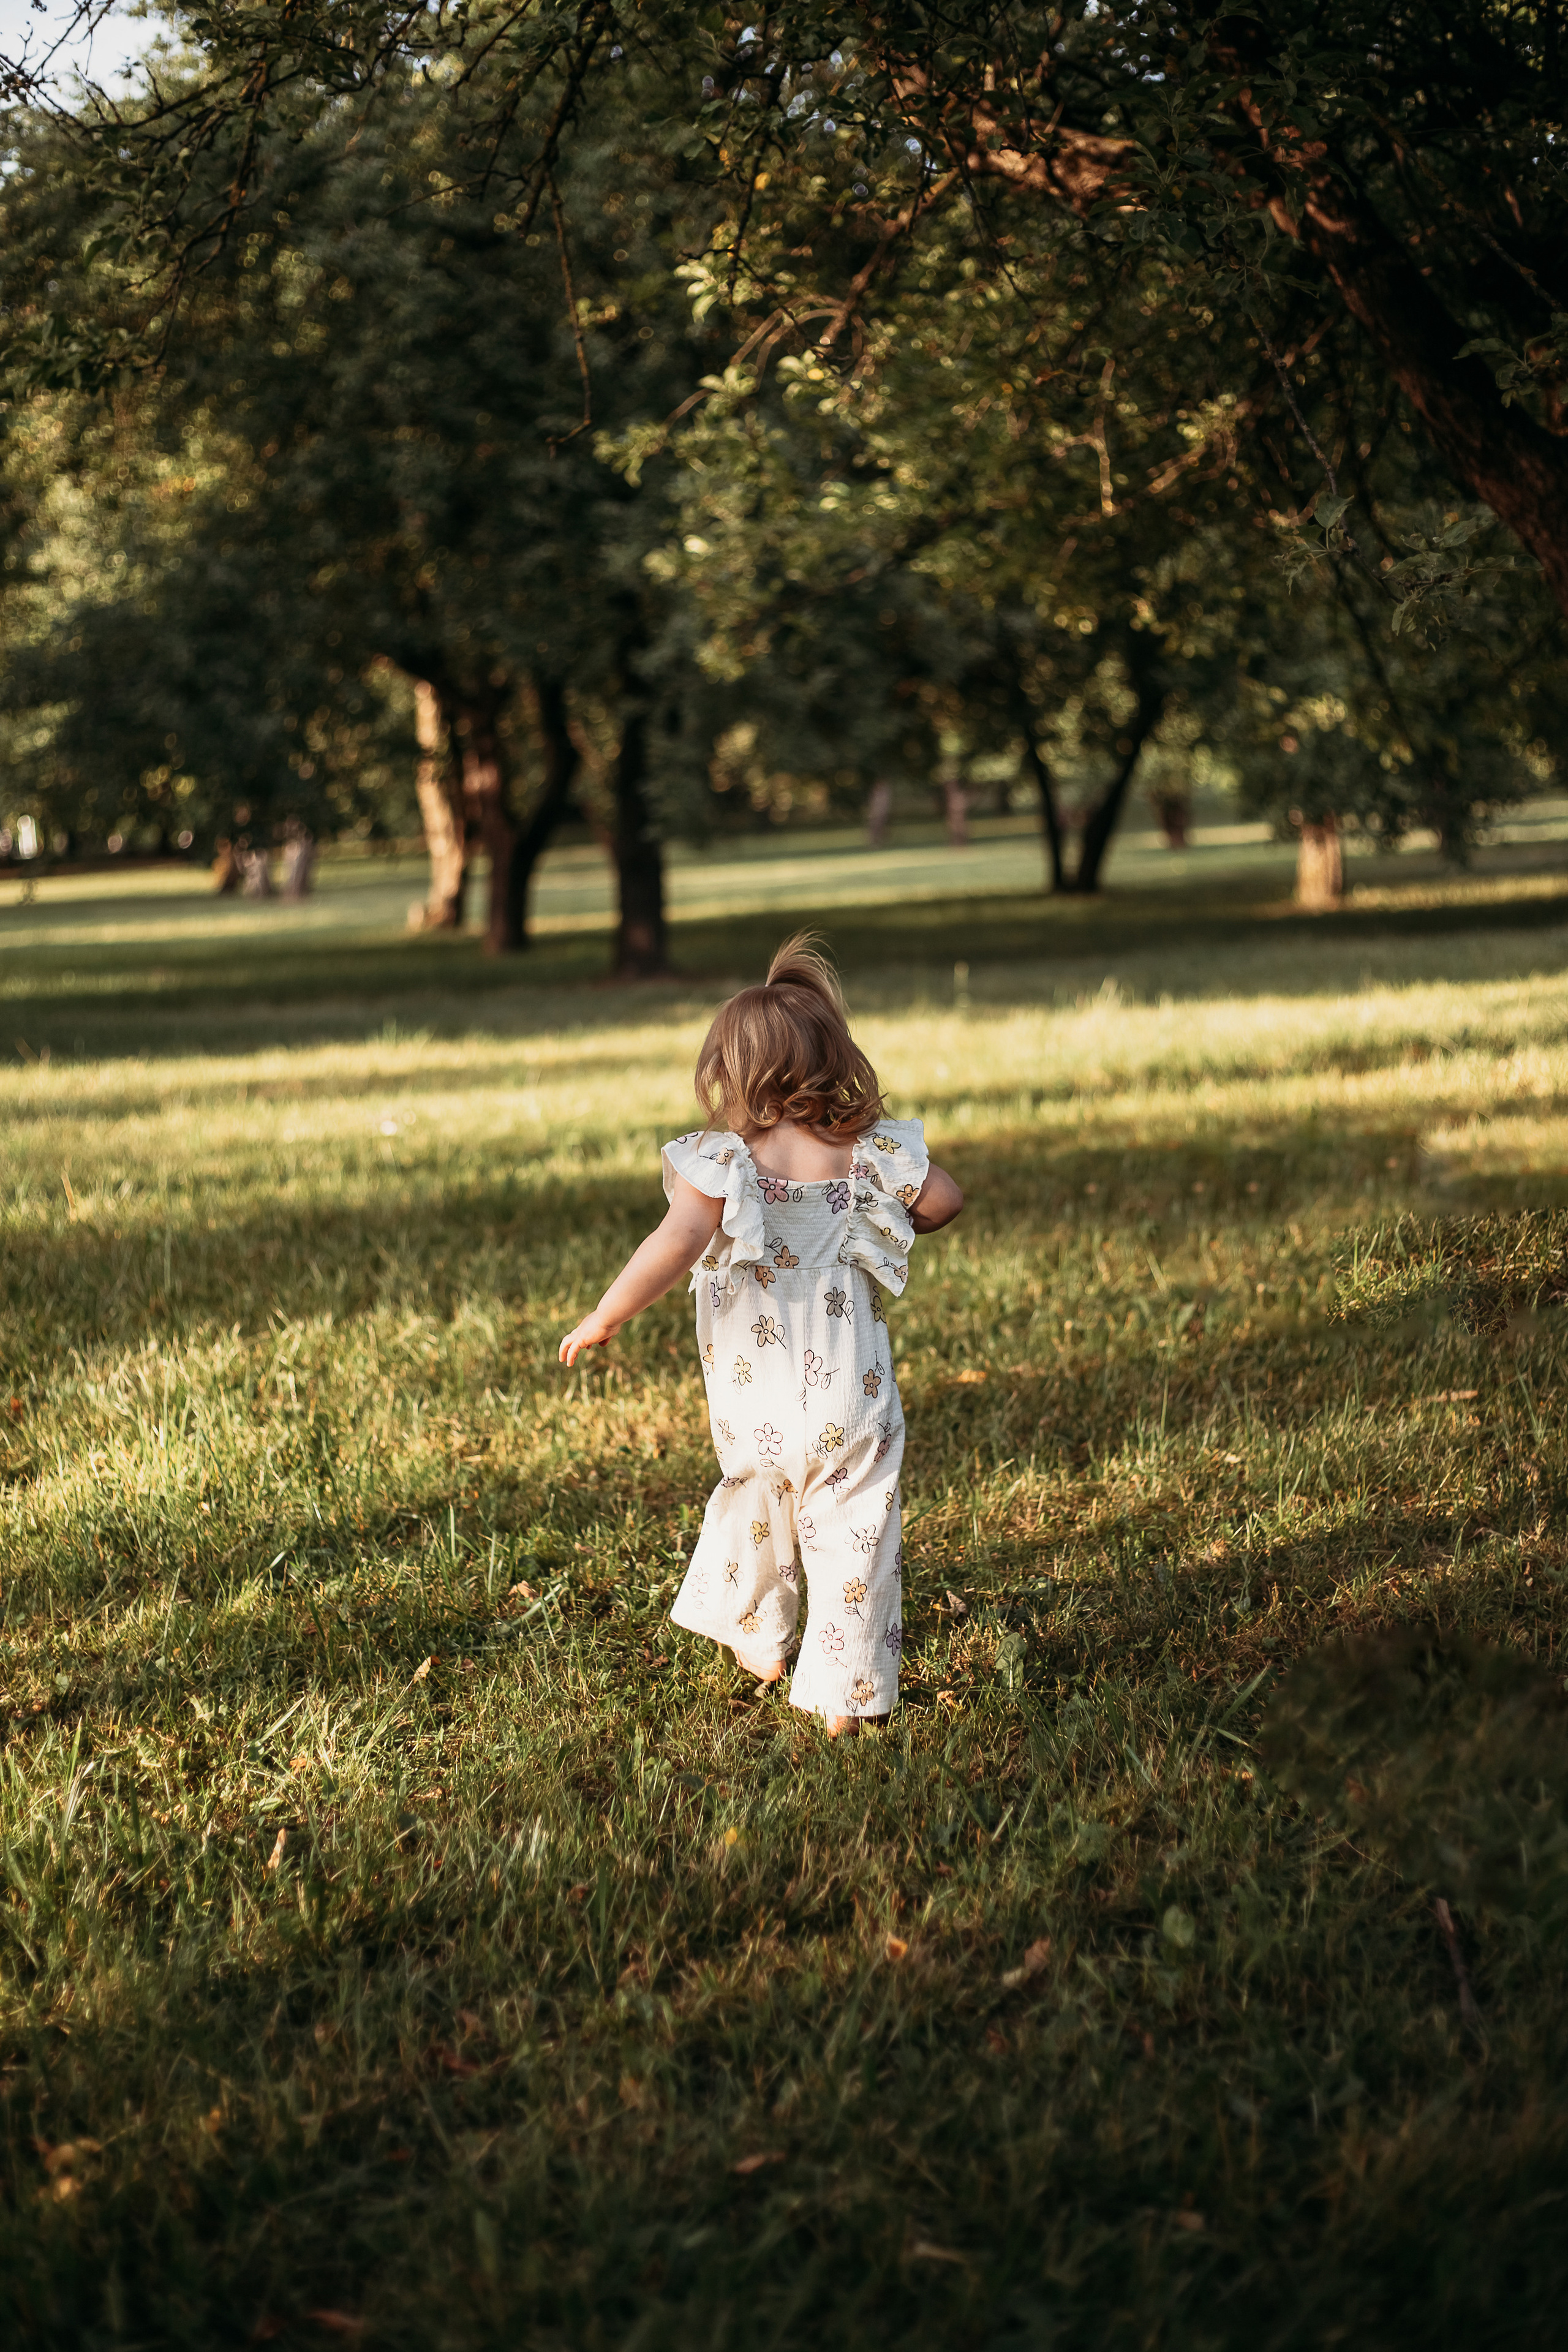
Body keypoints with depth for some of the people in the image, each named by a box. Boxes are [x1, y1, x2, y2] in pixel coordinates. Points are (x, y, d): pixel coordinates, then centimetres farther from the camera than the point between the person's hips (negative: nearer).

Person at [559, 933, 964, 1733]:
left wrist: (604, 1318, -18)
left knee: (752, 1511, 25)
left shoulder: (722, 1162, -14)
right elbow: (943, 1200, 6)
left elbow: (676, 1244, -27)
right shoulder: (869, 1150, -3)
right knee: (853, 1538, 8)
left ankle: (757, 1644, 44)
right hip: (853, 1401, 1)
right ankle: (847, 1695, 10)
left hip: (755, 1408, 0)